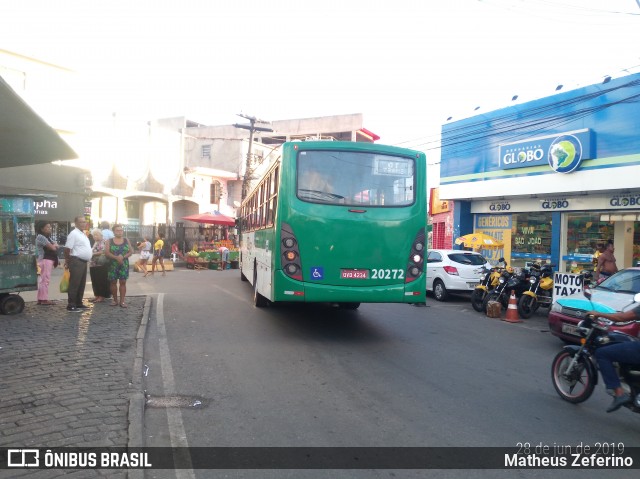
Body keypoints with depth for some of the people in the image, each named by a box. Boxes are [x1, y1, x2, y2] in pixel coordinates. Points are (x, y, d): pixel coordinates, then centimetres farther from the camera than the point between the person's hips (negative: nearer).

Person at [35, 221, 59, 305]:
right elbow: (52, 247, -17)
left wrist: (54, 245, -2)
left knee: (43, 280, 12)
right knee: (45, 279, -10)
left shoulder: (47, 237, 22)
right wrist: (54, 245, 4)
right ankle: (44, 299, -8)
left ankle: (40, 298, 17)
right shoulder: (41, 237, -11)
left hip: (49, 260, 10)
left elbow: (55, 245, 19)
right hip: (45, 260, -10)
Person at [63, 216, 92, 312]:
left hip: (83, 262, 10)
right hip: (76, 262, -9)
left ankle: (78, 303, 23)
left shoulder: (83, 234, 17)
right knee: (74, 284, -7)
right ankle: (71, 306, -4)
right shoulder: (74, 234, -12)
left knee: (81, 284, 14)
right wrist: (67, 261, -11)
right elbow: (67, 249, -15)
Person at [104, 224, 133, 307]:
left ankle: (122, 301, 1)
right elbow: (106, 252, -8)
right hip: (112, 264, 0)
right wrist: (116, 257, -21)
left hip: (124, 264, 0)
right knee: (113, 282, 5)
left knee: (123, 282, -1)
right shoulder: (109, 241, 3)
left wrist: (123, 257, -16)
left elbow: (131, 251, 1)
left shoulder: (126, 240, 6)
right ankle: (115, 300, 15)